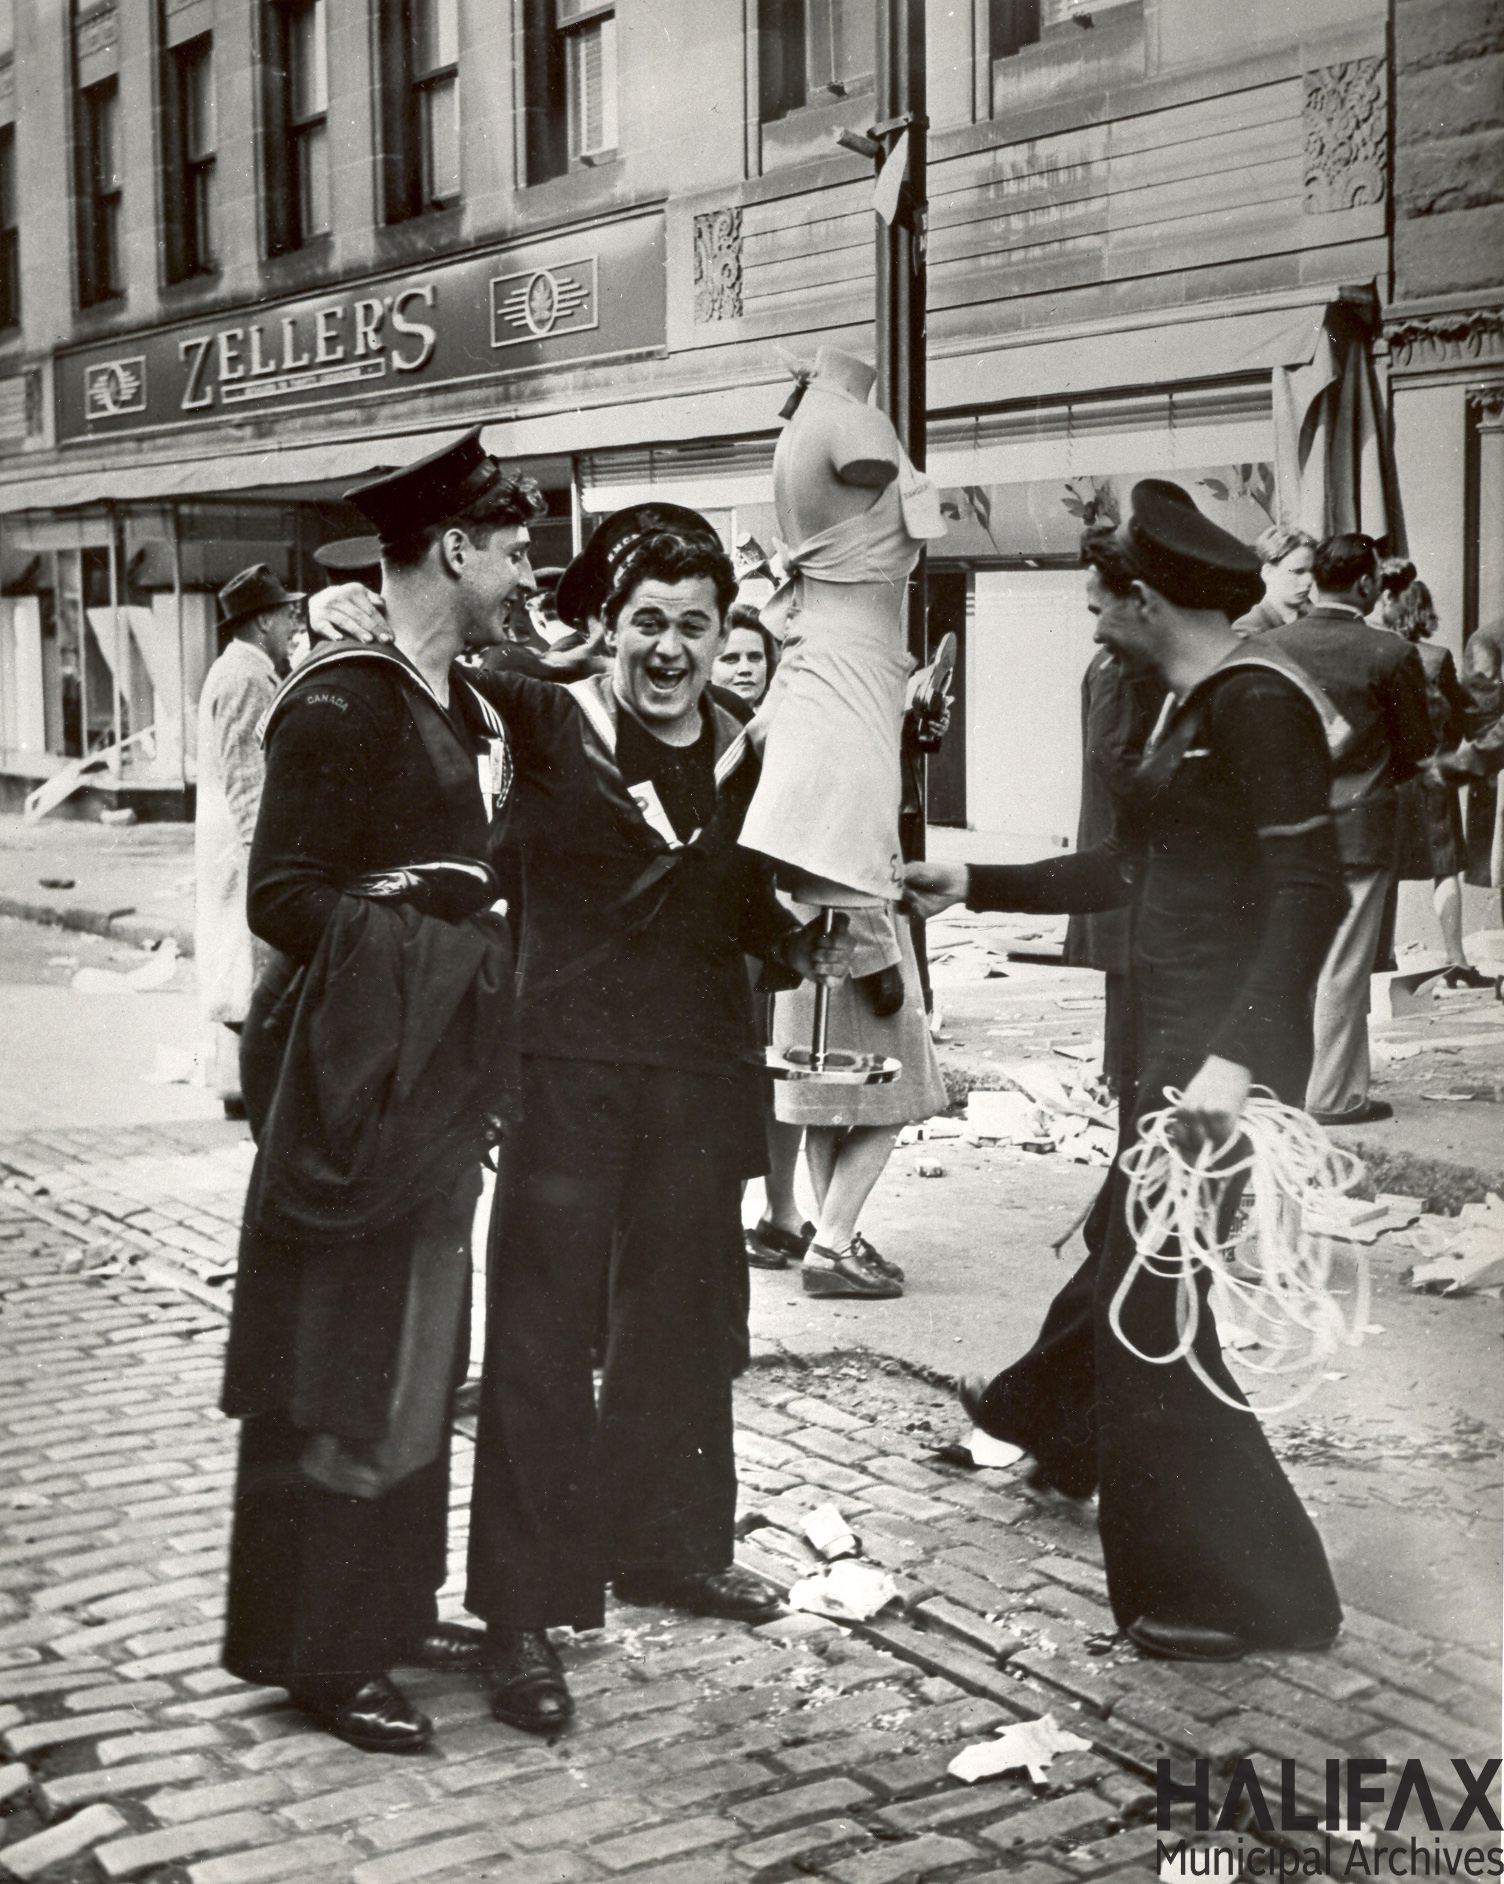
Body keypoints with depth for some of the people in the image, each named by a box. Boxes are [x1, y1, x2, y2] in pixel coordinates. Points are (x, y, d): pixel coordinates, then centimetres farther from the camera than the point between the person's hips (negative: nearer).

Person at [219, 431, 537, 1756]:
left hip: (439, 1079, 9)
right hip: (357, 1073, -9)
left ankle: (392, 1606, 30)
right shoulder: (342, 707, -15)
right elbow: (286, 900, -18)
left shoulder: (468, 707, 12)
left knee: (421, 1351, 17)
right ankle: (319, 1649, 13)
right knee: (336, 1366, 1)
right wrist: (441, 954, -20)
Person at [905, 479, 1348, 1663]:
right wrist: (976, 886, 25)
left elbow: (1310, 893, -23)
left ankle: (1244, 1592, 8)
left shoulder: (1258, 707, -16)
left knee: (1156, 1299, -3)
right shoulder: (1196, 709, 14)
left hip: (1224, 1059, -10)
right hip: (1178, 1046, 10)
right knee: (1127, 1244, 27)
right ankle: (1054, 1425, 52)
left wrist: (1234, 1061, -29)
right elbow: (1132, 870, 22)